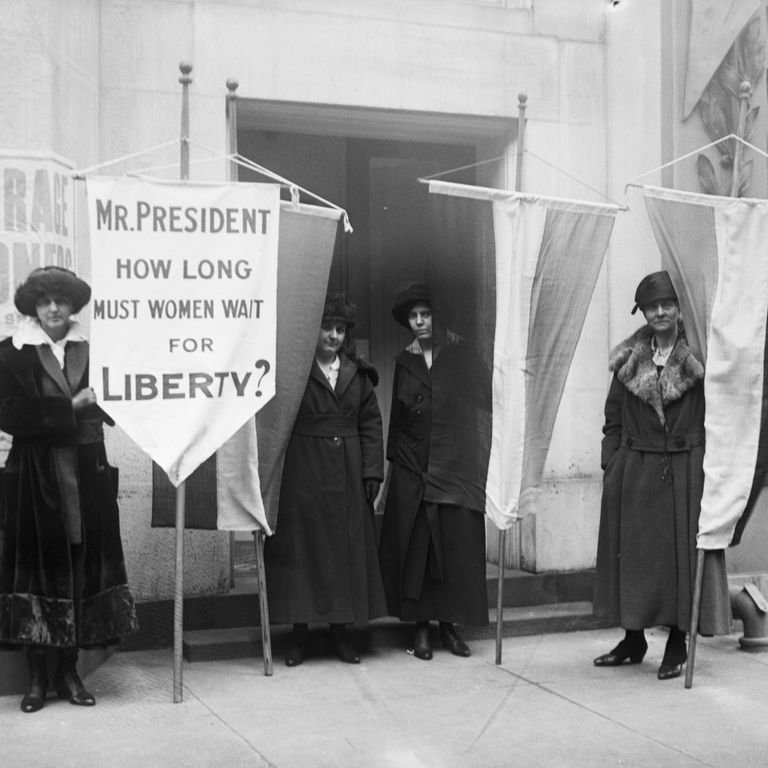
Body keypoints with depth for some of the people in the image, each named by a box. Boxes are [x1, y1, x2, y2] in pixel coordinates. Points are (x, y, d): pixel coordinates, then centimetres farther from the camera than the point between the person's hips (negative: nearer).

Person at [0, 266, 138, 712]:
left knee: (83, 568, 3)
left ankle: (70, 671, 13)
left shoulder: (90, 350, 10)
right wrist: (70, 409, -11)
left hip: (88, 475, 3)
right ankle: (37, 676, 9)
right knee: (37, 568, 0)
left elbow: (109, 408, 7)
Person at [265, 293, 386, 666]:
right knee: (300, 549, 2)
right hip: (302, 476, -4)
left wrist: (372, 472, 0)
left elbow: (371, 425, 9)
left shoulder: (357, 374, 9)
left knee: (347, 549, 7)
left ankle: (340, 631, 18)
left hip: (347, 477, 4)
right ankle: (299, 632, 12)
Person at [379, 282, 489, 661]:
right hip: (412, 471, 2)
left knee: (457, 546, 0)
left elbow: (482, 409, 2)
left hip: (456, 466, -1)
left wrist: (477, 457, -5)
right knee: (415, 546, 2)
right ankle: (421, 628, 11)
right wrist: (394, 458, 7)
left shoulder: (461, 357, 3)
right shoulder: (404, 361, 9)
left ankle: (449, 625, 13)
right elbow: (396, 417, 12)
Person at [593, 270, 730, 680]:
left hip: (686, 470, -3)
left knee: (683, 550, 2)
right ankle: (633, 639, 22)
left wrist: (710, 466, -11)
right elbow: (613, 420, 9)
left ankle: (677, 643, 15)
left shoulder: (697, 356, -2)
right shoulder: (628, 360, 7)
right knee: (633, 551, 8)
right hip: (634, 473, 3)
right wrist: (610, 467, 2)